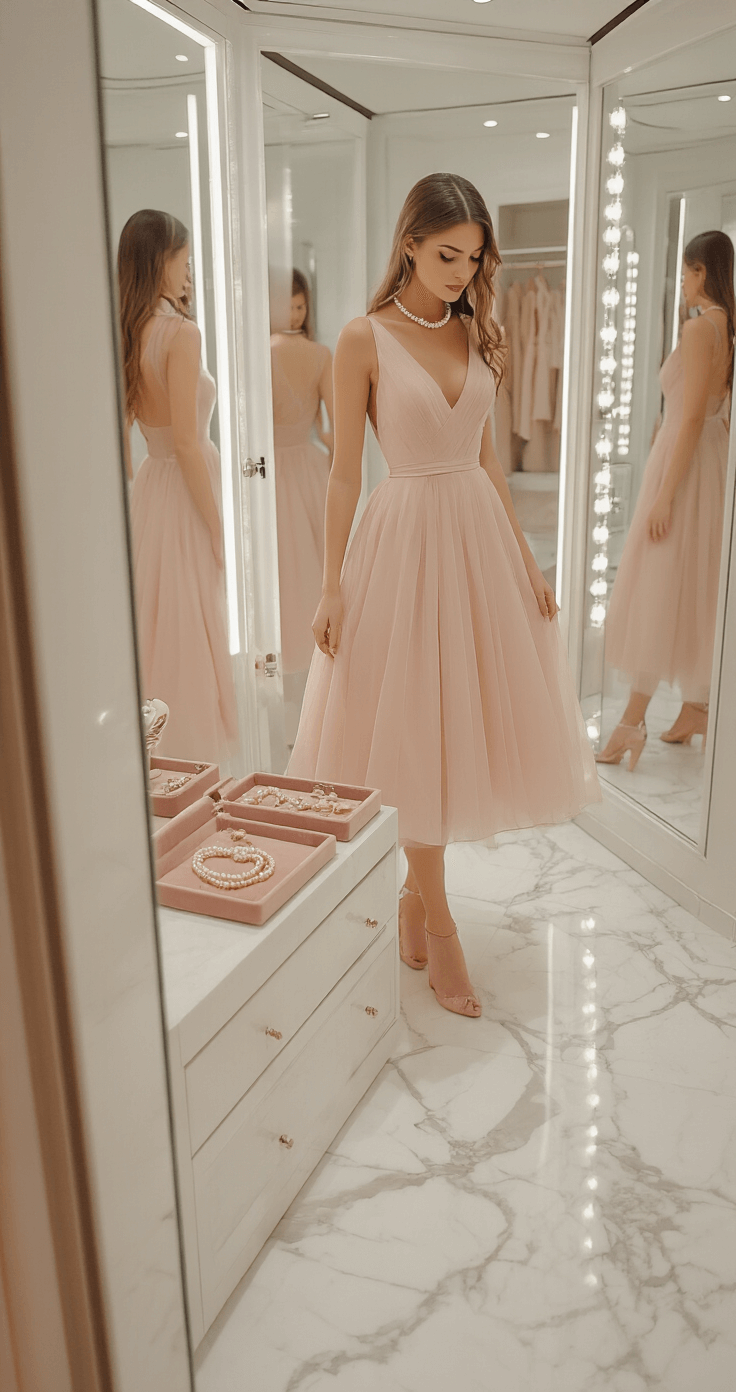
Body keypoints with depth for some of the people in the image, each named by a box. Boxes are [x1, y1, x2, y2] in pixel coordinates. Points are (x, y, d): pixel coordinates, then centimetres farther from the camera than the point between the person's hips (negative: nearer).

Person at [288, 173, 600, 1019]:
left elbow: (486, 459, 12)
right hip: (406, 536, -5)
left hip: (480, 530, 6)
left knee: (466, 717, 9)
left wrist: (528, 561, 11)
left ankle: (414, 892, 27)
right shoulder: (365, 339, -6)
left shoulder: (475, 333, 9)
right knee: (415, 731, 2)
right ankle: (438, 923, 15)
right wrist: (331, 587, -10)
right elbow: (345, 471, -7)